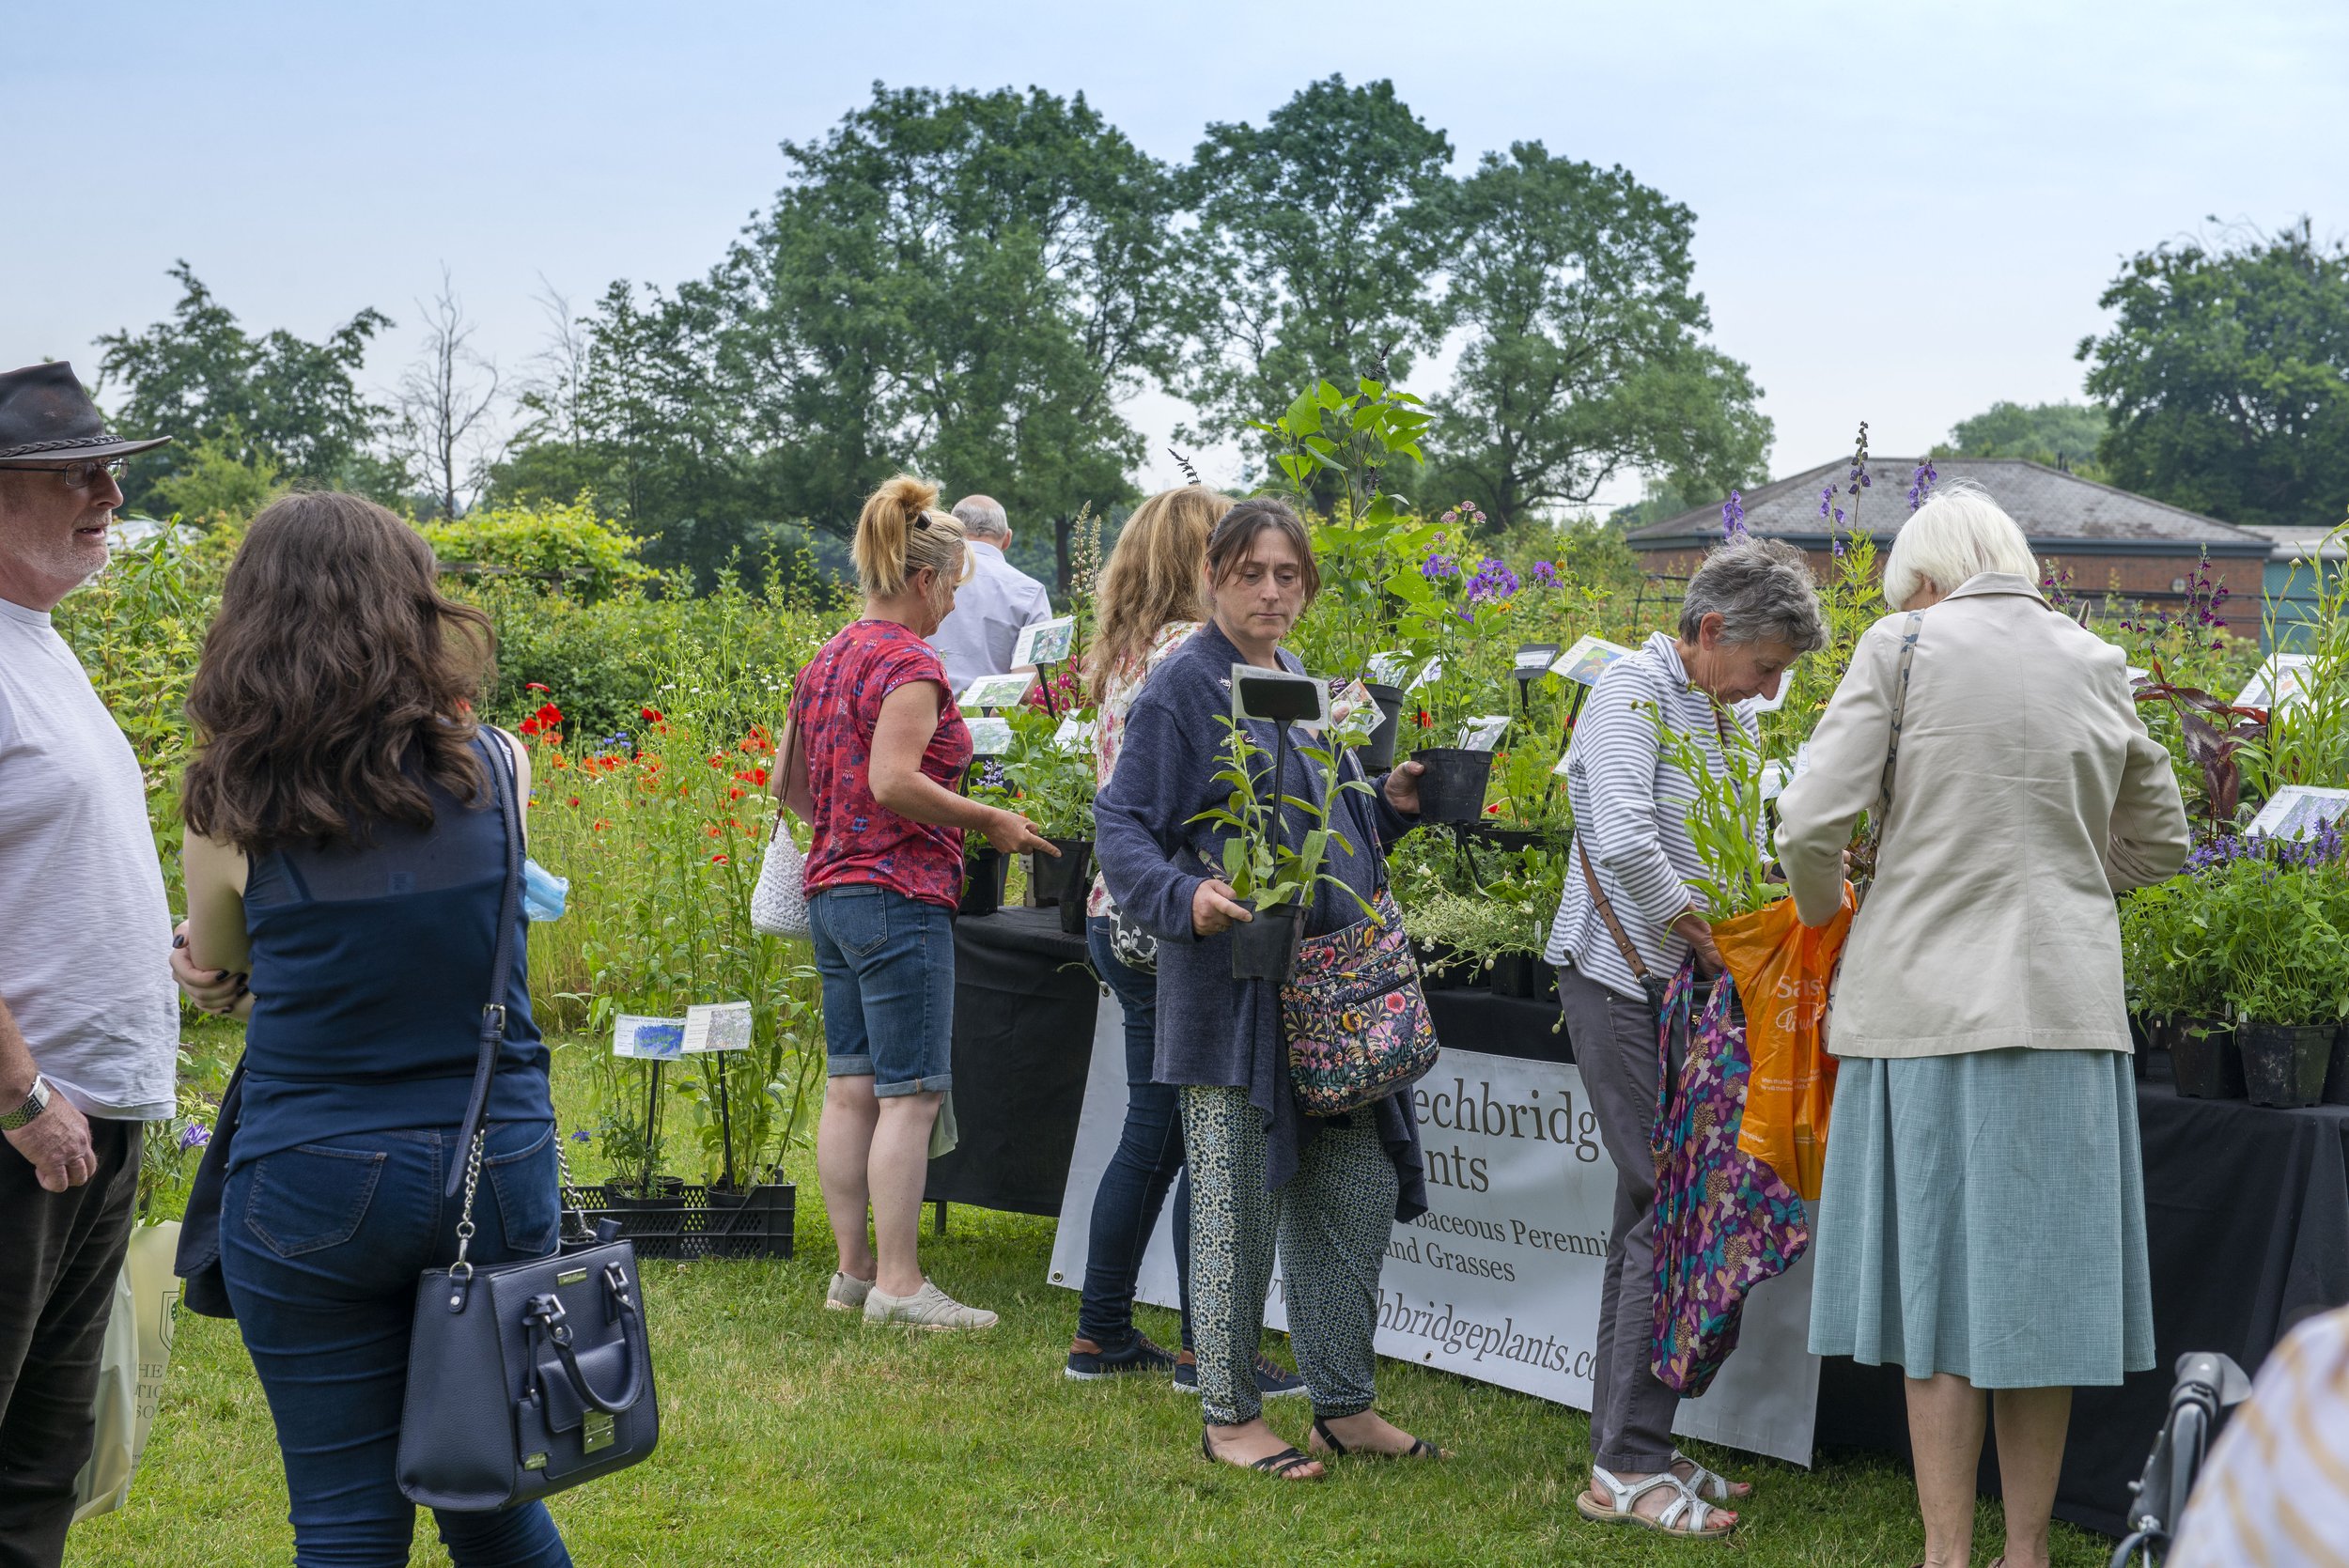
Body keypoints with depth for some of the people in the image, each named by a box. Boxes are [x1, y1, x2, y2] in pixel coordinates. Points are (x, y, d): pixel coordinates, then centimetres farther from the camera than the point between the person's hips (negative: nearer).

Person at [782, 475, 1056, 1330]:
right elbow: (895, 780, -23)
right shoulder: (910, 664, -13)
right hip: (898, 897, -9)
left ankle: (854, 1271, 15)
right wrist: (991, 822, -14)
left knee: (850, 1088, 11)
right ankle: (898, 1284, -5)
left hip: (831, 890, 9)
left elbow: (789, 783, 19)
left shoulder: (829, 660, 14)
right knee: (910, 1094, -6)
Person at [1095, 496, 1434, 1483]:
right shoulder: (1185, 685, -8)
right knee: (1237, 1202, -1)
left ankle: (1343, 1405, 22)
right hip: (1233, 985, -8)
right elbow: (1121, 826, -12)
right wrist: (1186, 898, -28)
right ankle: (1230, 1415, 12)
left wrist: (1392, 804, 7)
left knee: (1359, 1193, 11)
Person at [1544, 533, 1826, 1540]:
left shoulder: (1731, 716, 15)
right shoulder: (1633, 692, -13)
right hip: (1620, 977, -9)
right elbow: (1624, 841, -25)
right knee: (1670, 1209, -10)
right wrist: (1705, 935, -15)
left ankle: (1629, 1449, 19)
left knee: (1653, 1215, 11)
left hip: (1687, 985, 9)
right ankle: (1626, 1467, -5)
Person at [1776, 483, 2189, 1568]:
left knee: (1939, 1285, 4)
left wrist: (1821, 913, 9)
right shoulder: (2095, 665, 8)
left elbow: (1811, 827, -10)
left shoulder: (1904, 646, -4)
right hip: (2067, 1008, 3)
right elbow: (2159, 841, 19)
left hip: (1927, 1000, -3)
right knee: (2043, 1280, 10)